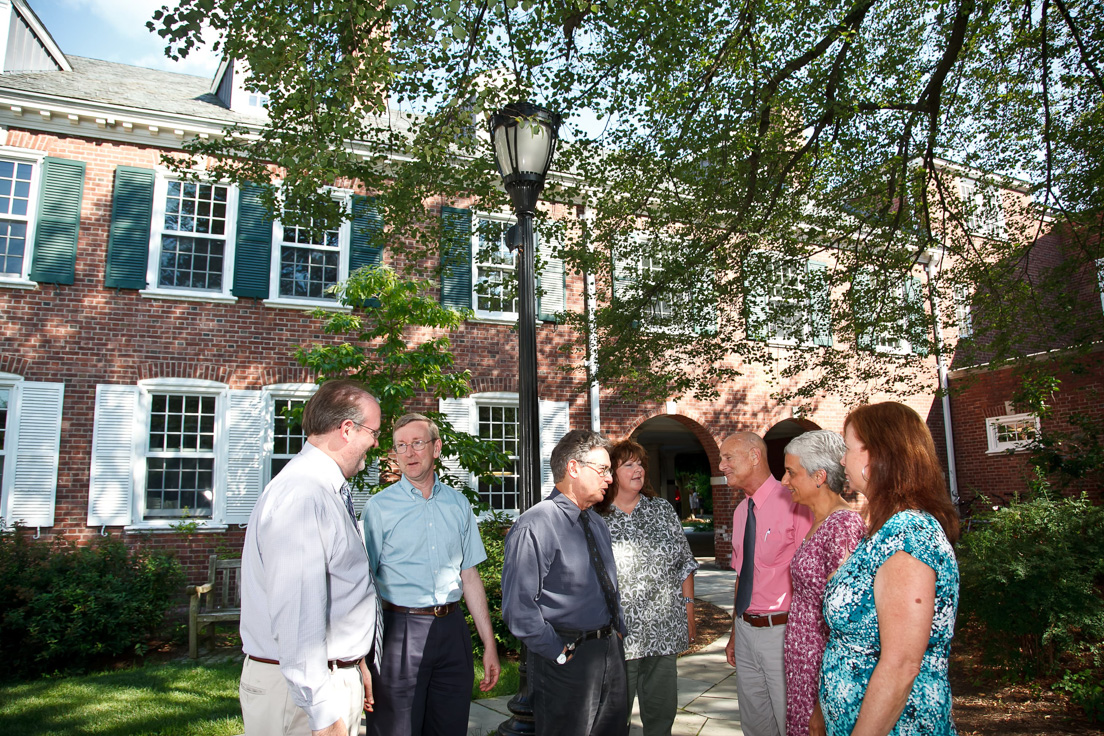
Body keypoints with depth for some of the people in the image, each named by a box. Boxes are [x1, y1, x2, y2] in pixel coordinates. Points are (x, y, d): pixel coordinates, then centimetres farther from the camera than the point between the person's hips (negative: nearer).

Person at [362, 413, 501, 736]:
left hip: (452, 631, 3)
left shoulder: (458, 504, 8)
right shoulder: (379, 507, -2)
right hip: (401, 631, -3)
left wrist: (489, 644, 9)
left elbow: (470, 577, 11)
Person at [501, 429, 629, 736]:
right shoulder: (535, 526, -18)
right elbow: (518, 606, -22)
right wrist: (559, 653, -17)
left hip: (611, 652, 8)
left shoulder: (597, 524, 12)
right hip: (567, 660, -8)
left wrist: (618, 630, 12)